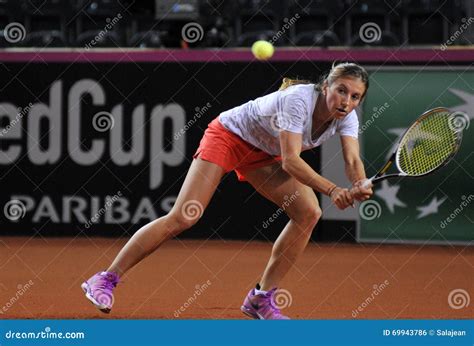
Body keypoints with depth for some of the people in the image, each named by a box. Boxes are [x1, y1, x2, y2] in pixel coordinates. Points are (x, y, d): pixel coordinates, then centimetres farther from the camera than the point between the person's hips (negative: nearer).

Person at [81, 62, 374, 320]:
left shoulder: (346, 116, -15)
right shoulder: (299, 100, -35)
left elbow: (353, 160, -23)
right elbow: (290, 160, -39)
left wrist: (360, 186, -46)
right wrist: (332, 190, -50)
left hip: (263, 154, 7)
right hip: (227, 135, -7)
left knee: (309, 213, -12)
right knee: (182, 217, -17)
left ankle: (261, 299, -2)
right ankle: (105, 280, -8)